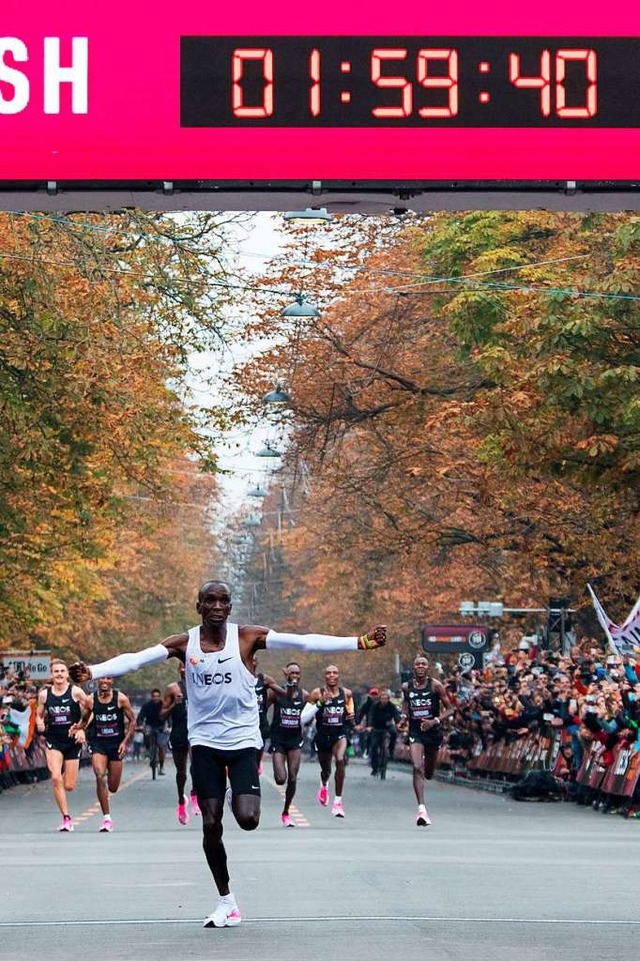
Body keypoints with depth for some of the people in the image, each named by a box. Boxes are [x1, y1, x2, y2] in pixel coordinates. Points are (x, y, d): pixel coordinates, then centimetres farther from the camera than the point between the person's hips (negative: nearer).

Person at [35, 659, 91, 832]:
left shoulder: (76, 692, -6)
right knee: (56, 778, -19)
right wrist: (39, 723, -9)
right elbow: (39, 715, 14)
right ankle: (66, 818, -11)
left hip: (73, 741, -1)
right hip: (53, 741, 1)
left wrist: (81, 728, -12)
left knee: (69, 786, 2)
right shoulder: (44, 694, 2)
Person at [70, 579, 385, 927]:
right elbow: (136, 659, -12)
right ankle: (226, 902, 15)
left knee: (247, 819, -16)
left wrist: (360, 643, -18)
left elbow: (303, 641, -11)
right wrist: (93, 672, -28)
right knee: (211, 825, 1)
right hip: (205, 742, 1)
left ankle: (240, 800, 23)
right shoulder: (184, 643, -3)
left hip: (243, 740, -1)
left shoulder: (247, 637, -6)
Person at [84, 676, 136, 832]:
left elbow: (132, 721, 0)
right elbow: (85, 720, 15)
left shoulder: (121, 699, -6)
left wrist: (125, 741, -7)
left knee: (113, 787, 4)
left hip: (116, 743, 0)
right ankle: (106, 818, -18)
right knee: (100, 777, -22)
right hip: (98, 743, 0)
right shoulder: (90, 700, -2)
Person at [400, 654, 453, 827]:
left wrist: (435, 721, -19)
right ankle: (421, 809, -22)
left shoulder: (435, 685, -7)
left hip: (433, 731, 0)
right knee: (417, 768, -19)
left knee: (428, 774, 13)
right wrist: (403, 717, 3)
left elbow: (450, 709, -5)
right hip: (415, 732, 0)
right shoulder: (406, 687, 2)